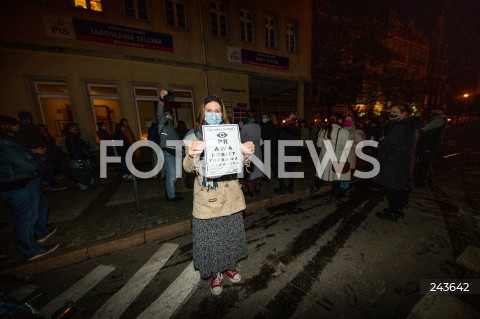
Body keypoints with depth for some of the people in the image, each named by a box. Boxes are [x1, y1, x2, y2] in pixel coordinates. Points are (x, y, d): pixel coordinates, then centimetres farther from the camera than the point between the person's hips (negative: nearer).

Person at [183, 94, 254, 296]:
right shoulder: (193, 135, -3)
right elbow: (188, 168, -12)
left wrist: (247, 154, -18)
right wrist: (190, 155, -33)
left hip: (229, 193, 3)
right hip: (206, 196, -2)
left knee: (230, 232, 18)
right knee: (209, 236, 11)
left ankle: (229, 266, 46)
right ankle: (215, 273, 39)